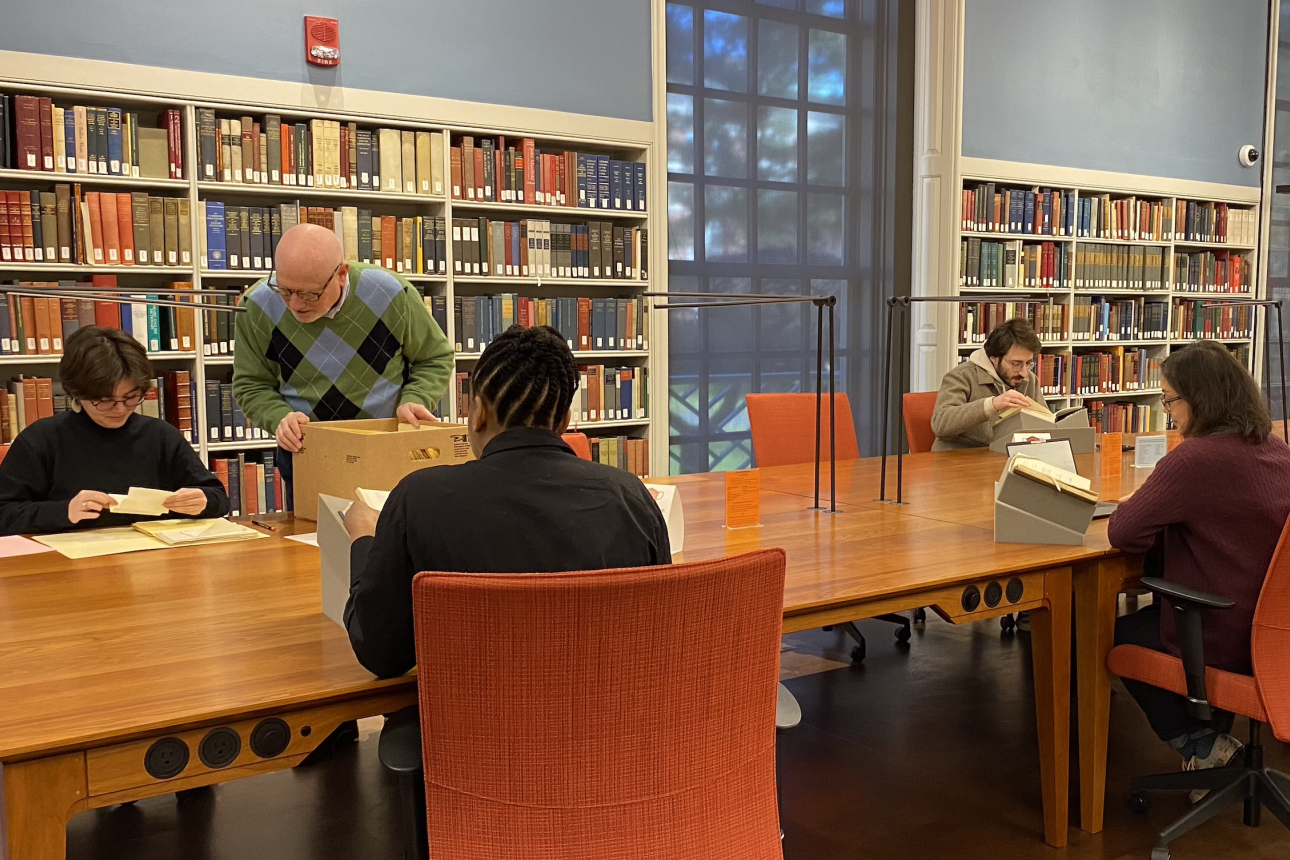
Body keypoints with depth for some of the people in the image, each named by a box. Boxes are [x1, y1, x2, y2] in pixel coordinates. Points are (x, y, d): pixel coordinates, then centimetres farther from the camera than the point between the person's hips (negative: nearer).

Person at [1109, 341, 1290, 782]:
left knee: (1113, 633, 18)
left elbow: (1124, 534, -23)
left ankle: (1201, 746, 18)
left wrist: (1138, 501, -3)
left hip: (1223, 638, -8)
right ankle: (1214, 732, 35)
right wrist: (1163, 501, 7)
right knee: (1147, 612, 32)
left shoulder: (1196, 458, -25)